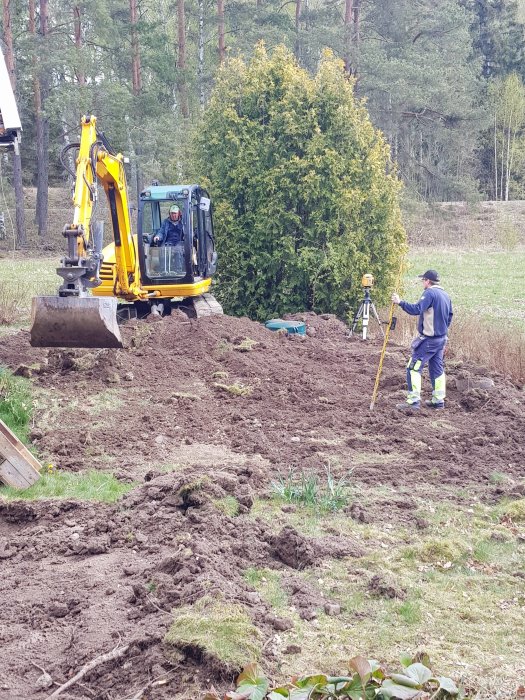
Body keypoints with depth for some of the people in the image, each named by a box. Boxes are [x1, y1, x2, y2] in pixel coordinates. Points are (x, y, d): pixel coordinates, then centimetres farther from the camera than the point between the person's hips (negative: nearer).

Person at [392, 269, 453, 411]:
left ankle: (413, 401, -11)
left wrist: (400, 302, -22)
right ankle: (438, 400, 18)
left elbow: (416, 309, -27)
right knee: (437, 369, 15)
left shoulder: (430, 293, -15)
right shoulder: (446, 295, 13)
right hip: (442, 338, 9)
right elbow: (449, 317, 20)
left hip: (428, 340, -9)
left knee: (414, 368, -7)